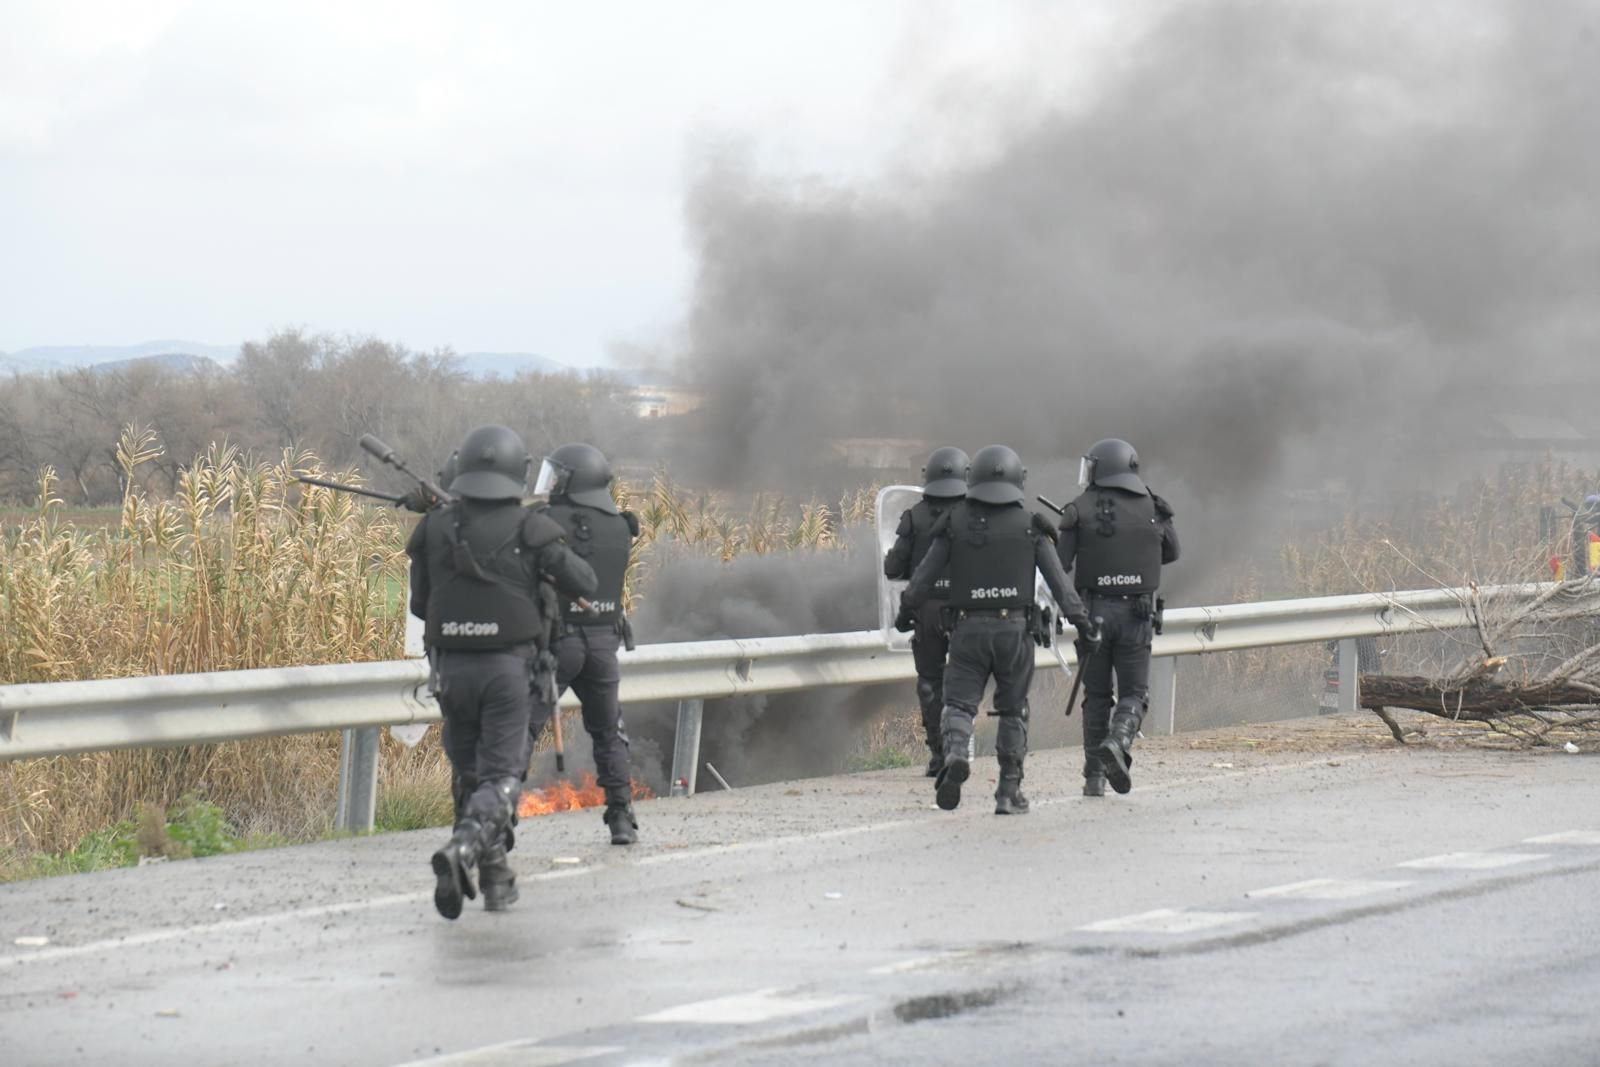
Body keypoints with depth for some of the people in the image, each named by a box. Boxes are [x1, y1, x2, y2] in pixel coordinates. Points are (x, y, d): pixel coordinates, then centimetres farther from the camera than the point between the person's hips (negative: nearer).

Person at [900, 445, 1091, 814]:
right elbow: (1057, 577, -1)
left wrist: (905, 612, 15)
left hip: (968, 628, 0)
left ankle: (955, 753, -29)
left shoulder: (955, 523, 4)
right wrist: (1078, 617, 3)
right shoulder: (1029, 526, 3)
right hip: (1014, 628, 0)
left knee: (959, 702, 2)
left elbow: (925, 575, 4)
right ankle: (1009, 791, 7)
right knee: (1013, 711, 11)